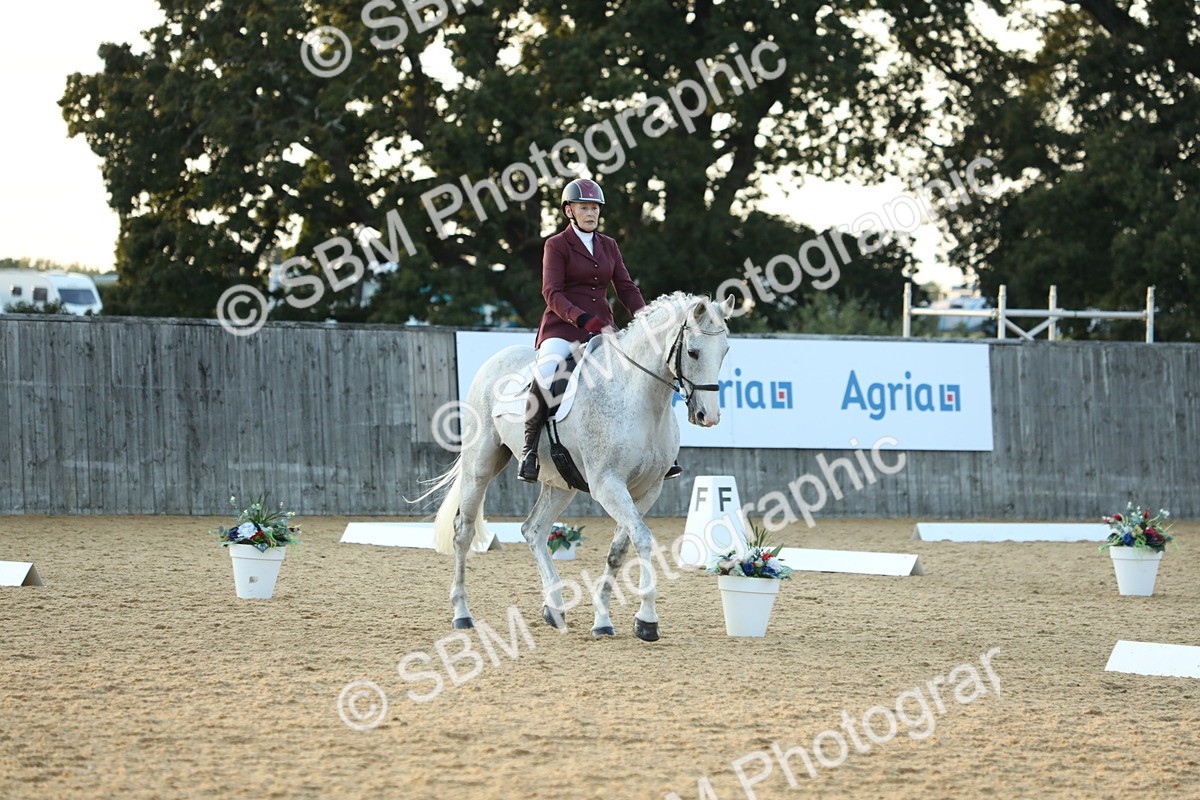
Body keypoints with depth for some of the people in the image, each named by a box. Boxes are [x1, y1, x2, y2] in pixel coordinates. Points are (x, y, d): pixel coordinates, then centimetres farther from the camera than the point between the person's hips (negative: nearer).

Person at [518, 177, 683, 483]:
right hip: (563, 328, -5)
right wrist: (585, 320, -25)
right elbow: (552, 294, -11)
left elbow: (626, 289, 15)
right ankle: (530, 451, -24)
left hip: (601, 328, 5)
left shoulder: (608, 246, 17)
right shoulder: (557, 245, 1)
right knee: (544, 375, -33)